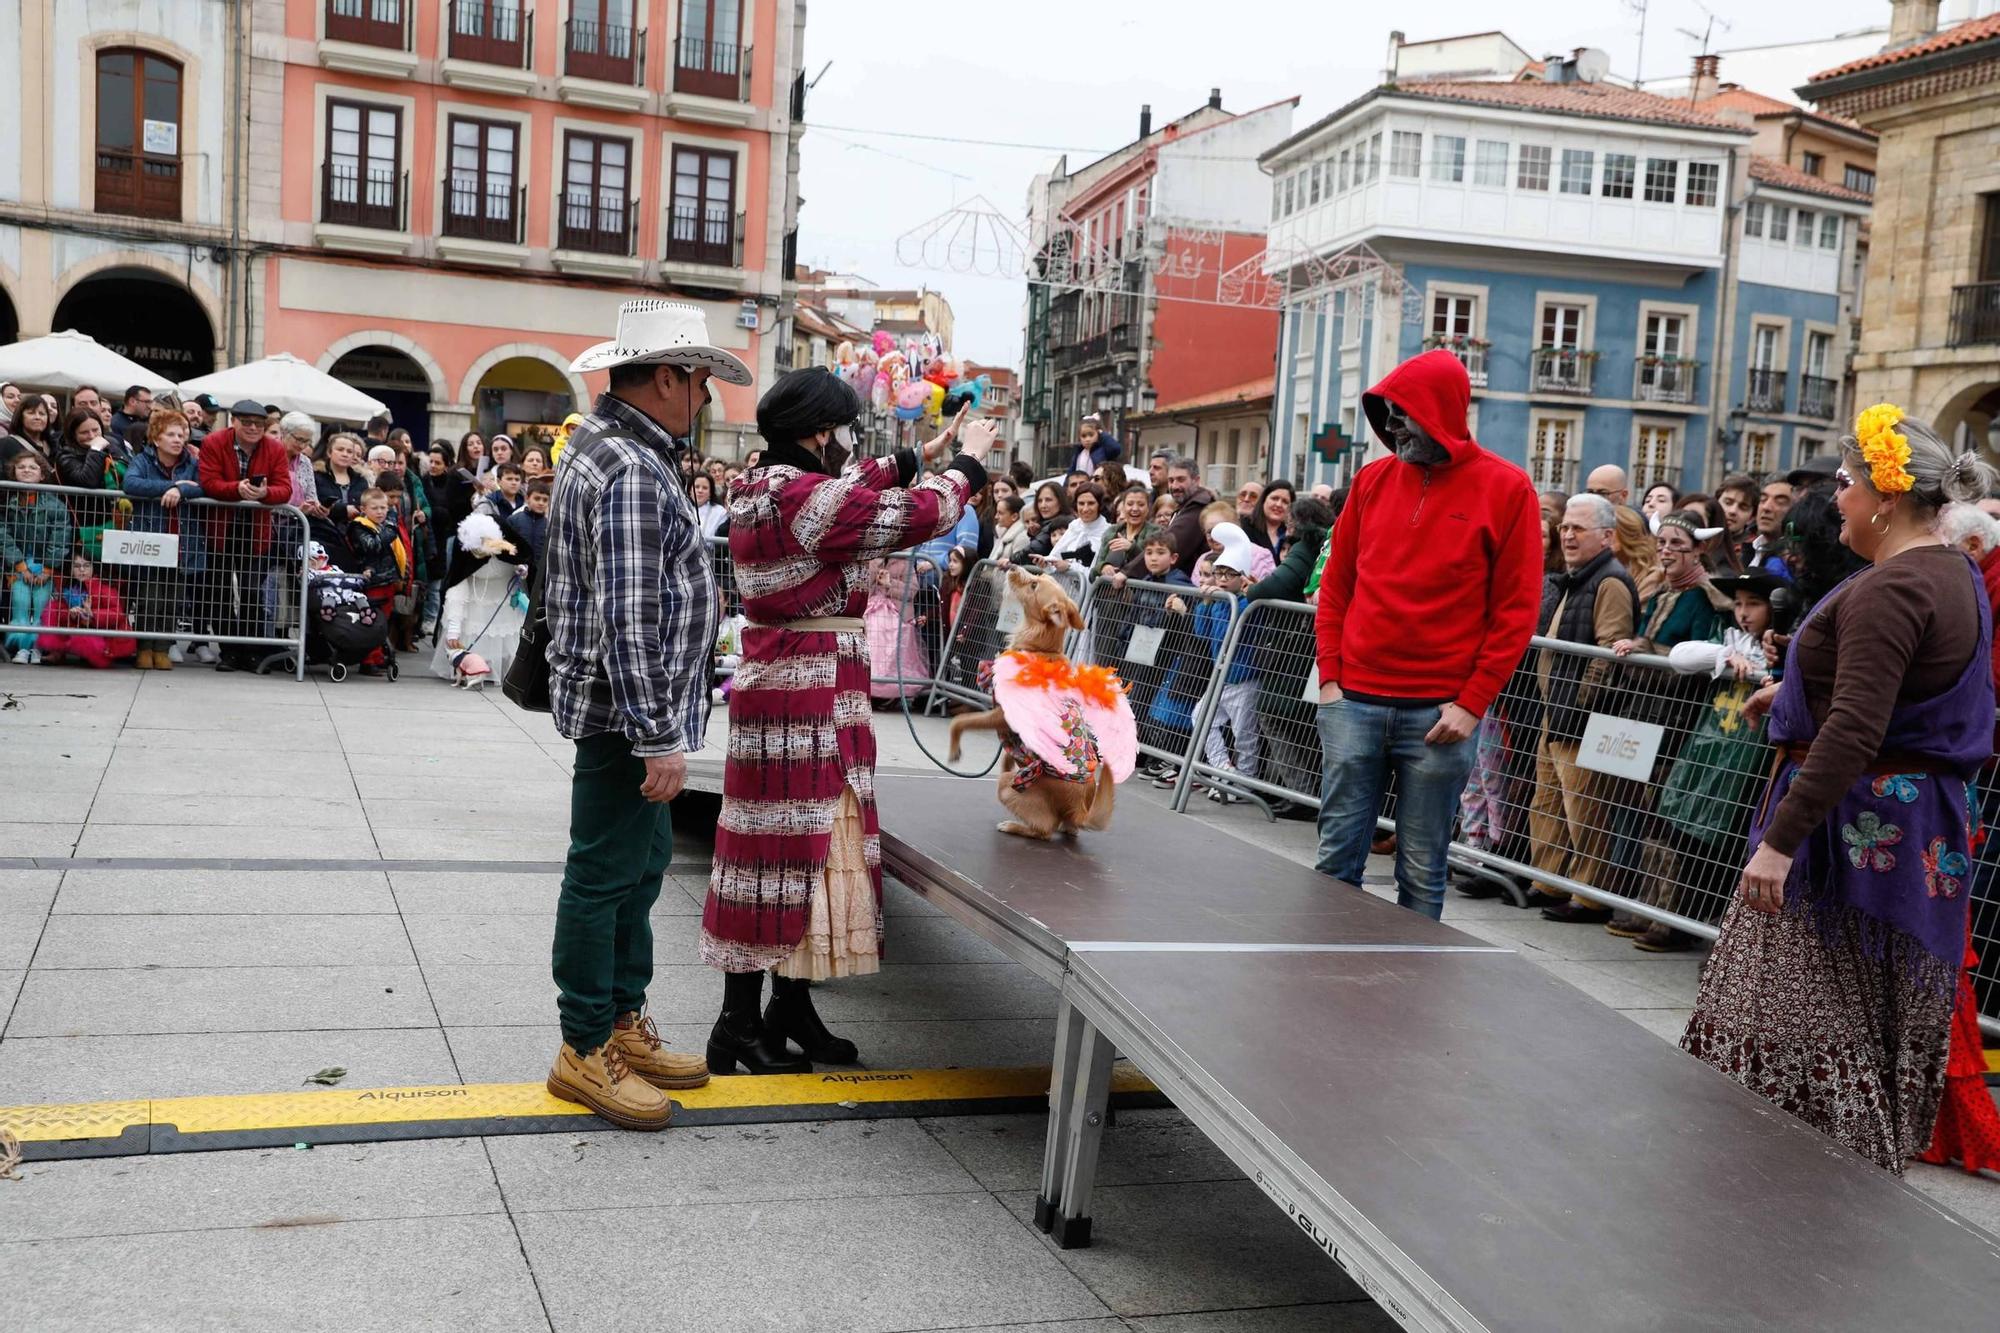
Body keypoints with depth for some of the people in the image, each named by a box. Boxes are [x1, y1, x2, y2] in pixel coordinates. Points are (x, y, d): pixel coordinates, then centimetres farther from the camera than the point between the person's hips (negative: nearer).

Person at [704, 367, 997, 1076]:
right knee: (785, 849, -2)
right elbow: (921, 514, -14)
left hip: (778, 685, 10)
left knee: (806, 846, 16)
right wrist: (969, 460, 3)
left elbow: (851, 492, 26)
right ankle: (740, 1025, 7)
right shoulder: (808, 498, -19)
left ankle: (790, 1004, 26)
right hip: (810, 694, -10)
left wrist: (923, 453, 27)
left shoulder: (759, 489, 10)